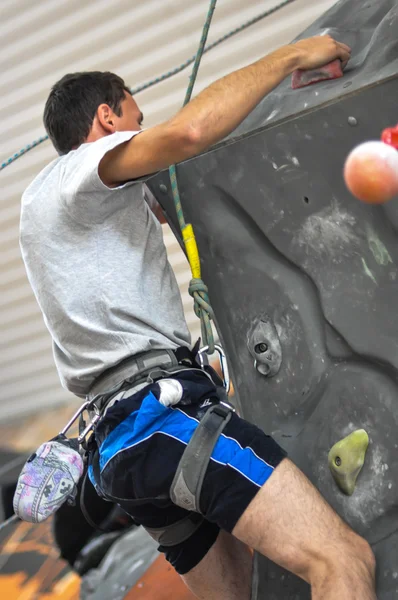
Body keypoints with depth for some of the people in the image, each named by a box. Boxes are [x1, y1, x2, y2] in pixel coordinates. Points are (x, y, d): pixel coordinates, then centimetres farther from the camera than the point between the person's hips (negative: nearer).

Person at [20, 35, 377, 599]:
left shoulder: (43, 200, 29)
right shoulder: (78, 171, 0)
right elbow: (188, 131, -18)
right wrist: (290, 56, -8)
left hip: (118, 437, 11)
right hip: (160, 410, -11)